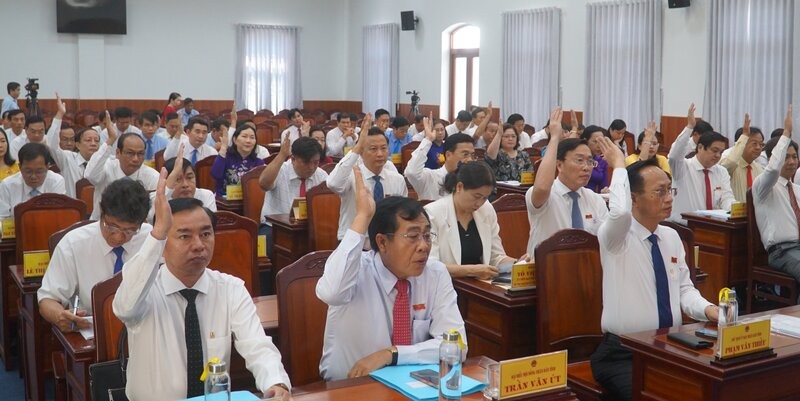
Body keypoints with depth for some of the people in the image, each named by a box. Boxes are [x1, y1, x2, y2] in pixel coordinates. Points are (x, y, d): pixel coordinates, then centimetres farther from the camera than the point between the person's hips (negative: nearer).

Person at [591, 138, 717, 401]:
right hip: (623, 354, -6)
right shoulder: (615, 237, -11)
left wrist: (707, 309, -6)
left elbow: (684, 289, 15)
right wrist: (619, 166, -20)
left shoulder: (671, 237, 10)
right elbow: (620, 212, -35)